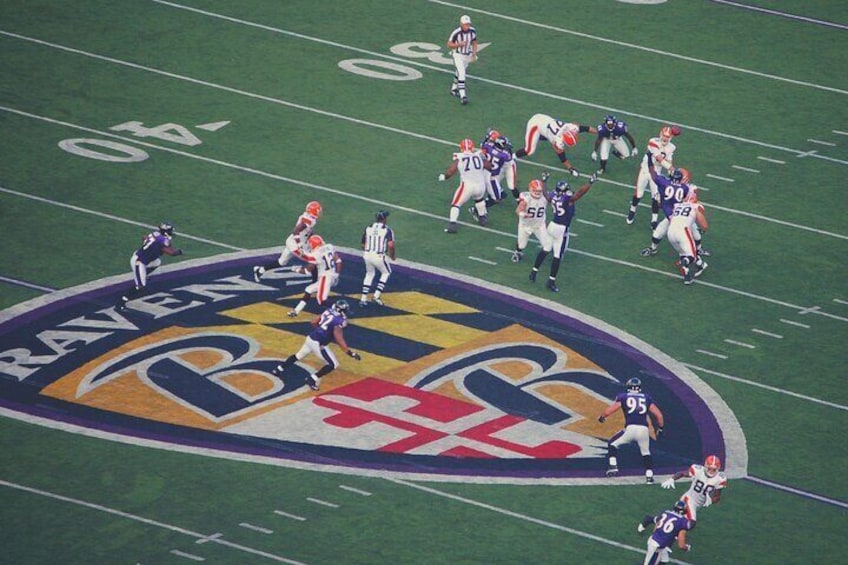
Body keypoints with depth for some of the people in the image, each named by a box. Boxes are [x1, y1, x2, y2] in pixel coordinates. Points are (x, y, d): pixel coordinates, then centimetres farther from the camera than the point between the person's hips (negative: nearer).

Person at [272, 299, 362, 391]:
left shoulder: (328, 312, 5)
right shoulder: (339, 321, -19)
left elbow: (314, 322, 15)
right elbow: (339, 339, -26)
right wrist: (349, 352, -25)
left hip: (311, 338, 8)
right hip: (318, 343, -8)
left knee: (298, 356, 30)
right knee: (333, 364, -2)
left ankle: (278, 369, 39)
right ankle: (312, 379, -5)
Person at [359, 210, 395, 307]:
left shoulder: (368, 228, 6)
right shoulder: (387, 230, -7)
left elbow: (363, 245, 10)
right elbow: (390, 245, -17)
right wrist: (392, 256, 1)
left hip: (367, 255, 4)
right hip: (379, 256, -4)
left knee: (369, 274, 25)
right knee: (386, 273, 21)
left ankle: (363, 298, 20)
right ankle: (377, 296, 10)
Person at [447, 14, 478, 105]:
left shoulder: (472, 31, -9)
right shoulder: (456, 33, -24)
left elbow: (474, 43, 6)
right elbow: (449, 45, -13)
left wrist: (474, 54, -4)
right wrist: (459, 44, -29)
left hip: (467, 56, 5)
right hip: (458, 55, -5)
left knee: (460, 73, 21)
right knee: (461, 74, -17)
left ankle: (454, 88, 43)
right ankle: (462, 96, -18)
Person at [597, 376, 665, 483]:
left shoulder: (623, 397, 9)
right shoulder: (647, 398, 15)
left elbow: (608, 411, 6)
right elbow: (659, 415, 12)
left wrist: (601, 417, 27)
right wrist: (659, 429, 26)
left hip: (630, 429, -2)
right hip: (644, 429, 2)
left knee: (612, 444, 21)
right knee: (646, 453, 25)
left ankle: (613, 466, 7)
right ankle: (649, 476, 15)